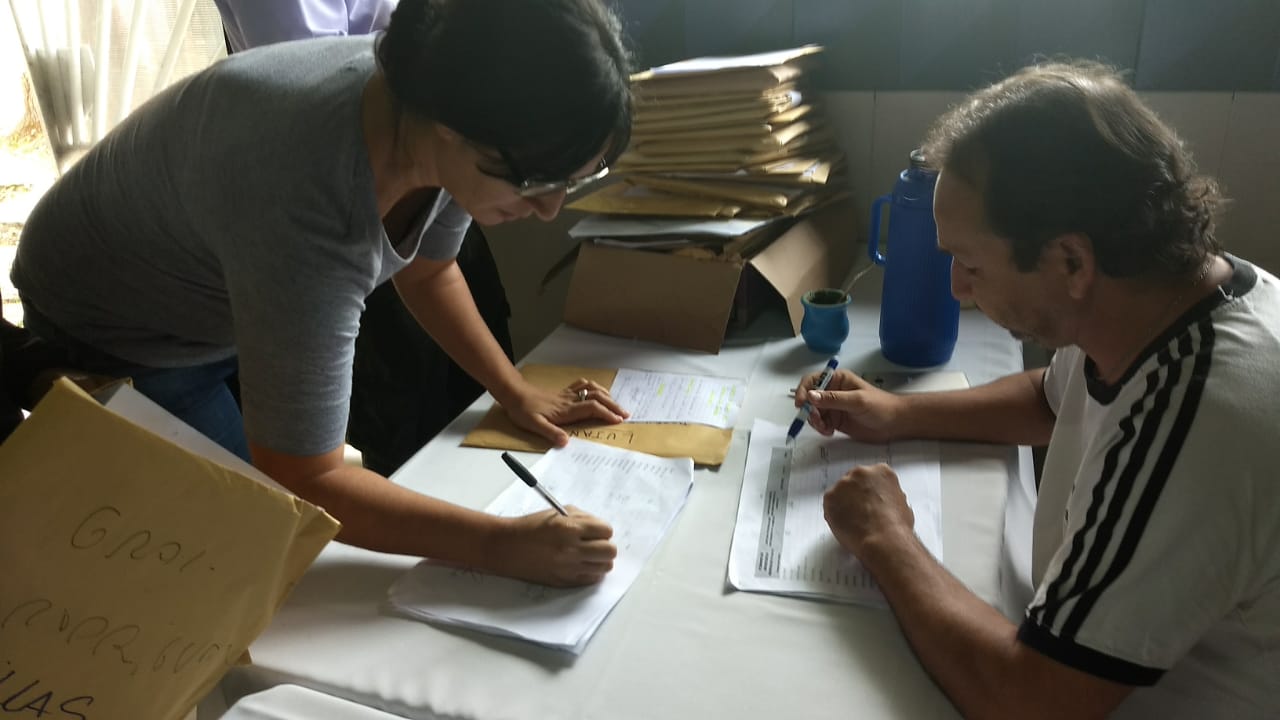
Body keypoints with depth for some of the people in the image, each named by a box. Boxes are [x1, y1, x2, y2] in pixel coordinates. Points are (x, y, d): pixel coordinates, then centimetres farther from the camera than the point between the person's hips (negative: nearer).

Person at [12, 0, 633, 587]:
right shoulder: (305, 205, -45)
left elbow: (427, 271, -1)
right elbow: (301, 483, -38)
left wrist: (516, 393, -5)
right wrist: (500, 545, -39)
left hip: (242, 300, 6)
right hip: (111, 338, -6)